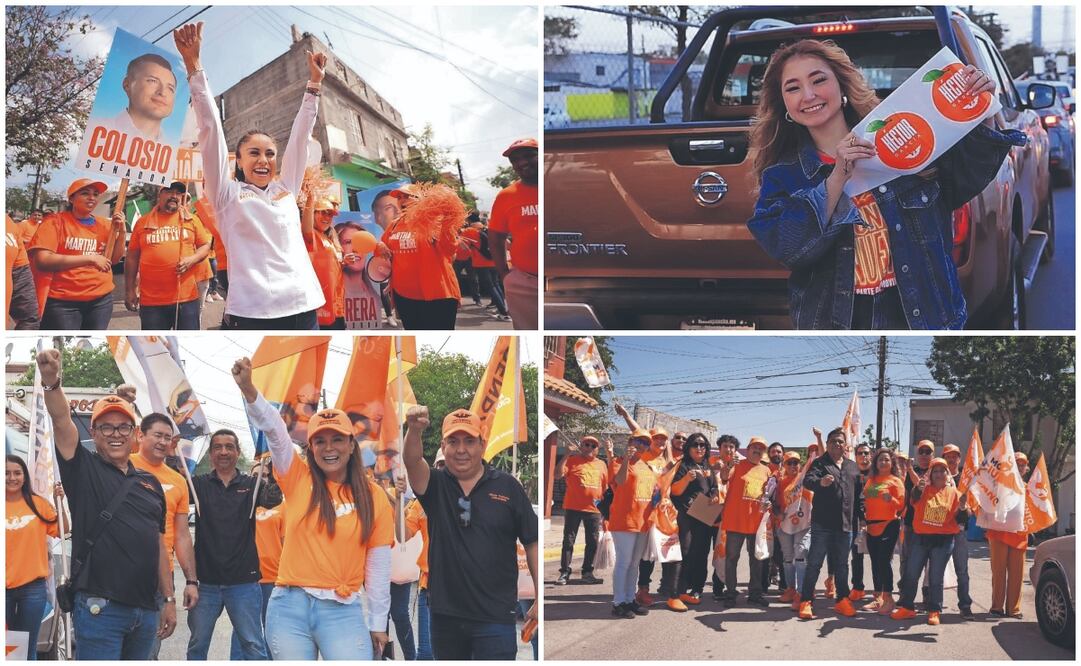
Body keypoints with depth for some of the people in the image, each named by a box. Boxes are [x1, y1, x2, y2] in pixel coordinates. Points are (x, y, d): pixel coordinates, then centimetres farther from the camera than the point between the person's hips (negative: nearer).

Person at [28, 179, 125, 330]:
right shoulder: (56, 222, -6)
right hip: (63, 302, -5)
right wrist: (90, 258, -21)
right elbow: (42, 260, -18)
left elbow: (114, 259, 9)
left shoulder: (104, 225, 9)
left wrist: (119, 230, -6)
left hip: (101, 300, 5)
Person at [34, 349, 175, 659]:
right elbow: (62, 421, -13)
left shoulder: (150, 483, 16)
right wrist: (51, 380, -31)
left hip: (146, 610, 5)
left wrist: (169, 600, 13)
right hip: (100, 608, -5)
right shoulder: (84, 469, 3)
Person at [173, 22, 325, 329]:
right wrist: (194, 66, 0)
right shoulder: (228, 195, 9)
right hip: (252, 312, -4)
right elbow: (210, 128, 4)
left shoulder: (286, 189, 20)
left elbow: (300, 135, 20)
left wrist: (314, 83, 19)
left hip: (303, 307, 4)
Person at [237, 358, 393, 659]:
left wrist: (378, 623, 7)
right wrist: (247, 388, -23)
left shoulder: (373, 497, 5)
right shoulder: (298, 480, 6)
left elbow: (378, 566, 7)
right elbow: (273, 428, -8)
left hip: (343, 611, -1)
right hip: (290, 606, 1)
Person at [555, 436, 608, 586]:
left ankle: (587, 572, 15)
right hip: (573, 508, -3)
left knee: (592, 542, 6)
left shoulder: (601, 465, 13)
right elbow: (558, 475, -9)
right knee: (568, 540, 0)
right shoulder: (573, 460, 3)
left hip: (594, 510, 3)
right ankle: (564, 572, 3)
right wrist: (566, 456, -15)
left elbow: (605, 488, 17)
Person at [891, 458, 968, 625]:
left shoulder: (953, 492, 2)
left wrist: (962, 509, -20)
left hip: (943, 540, -1)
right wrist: (918, 488, -42)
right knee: (911, 574, 5)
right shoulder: (925, 489, 2)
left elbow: (958, 520, 2)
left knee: (936, 578, 4)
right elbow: (914, 500, -20)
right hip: (920, 537, 1)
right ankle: (906, 607, 14)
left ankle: (934, 611, 10)